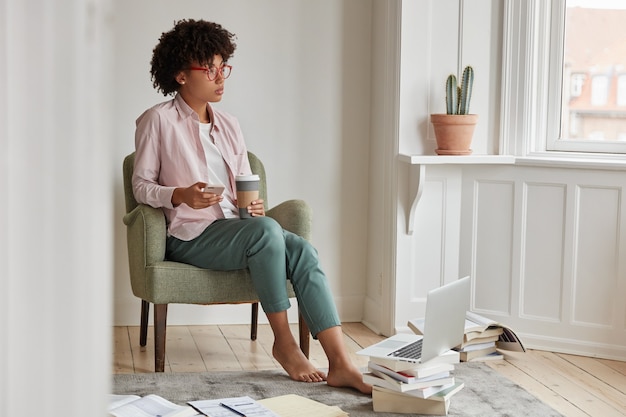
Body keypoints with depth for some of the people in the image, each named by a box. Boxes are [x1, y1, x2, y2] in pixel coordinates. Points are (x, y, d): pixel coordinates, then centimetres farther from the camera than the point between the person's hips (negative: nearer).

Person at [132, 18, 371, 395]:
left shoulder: (229, 126, 19)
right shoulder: (158, 121, 1)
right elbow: (141, 186, 0)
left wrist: (254, 205, -4)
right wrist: (181, 195, -20)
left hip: (237, 228, 6)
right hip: (190, 236, -5)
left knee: (302, 249, -25)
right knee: (266, 230, -34)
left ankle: (341, 364, -33)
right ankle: (284, 342, -21)